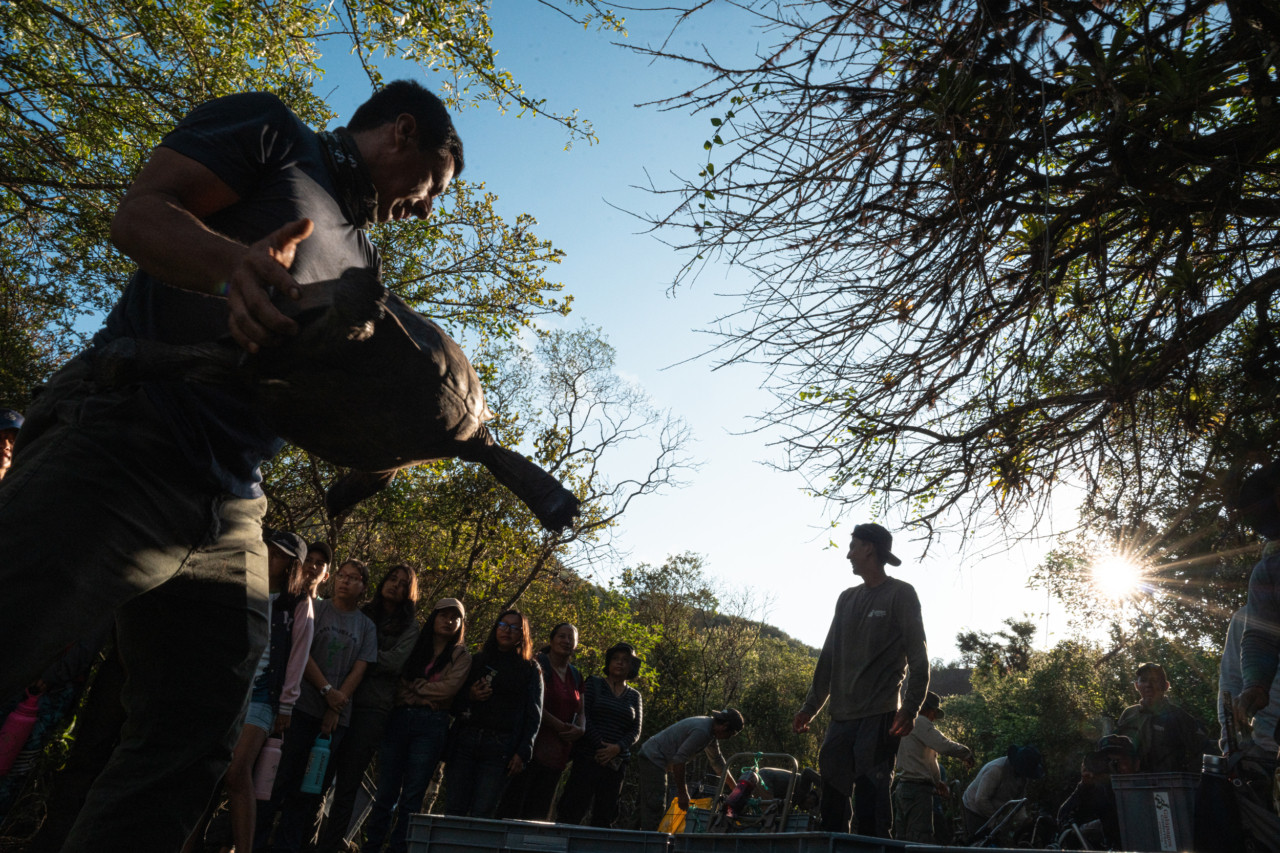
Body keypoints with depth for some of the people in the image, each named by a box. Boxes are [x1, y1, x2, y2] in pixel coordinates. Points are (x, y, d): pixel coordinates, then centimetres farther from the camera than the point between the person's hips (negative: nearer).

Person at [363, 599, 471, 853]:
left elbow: (448, 688, -8)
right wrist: (423, 697, -7)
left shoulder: (461, 656, 6)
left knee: (411, 797, 2)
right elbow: (396, 680, 7)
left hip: (431, 726, -2)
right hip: (399, 720, 2)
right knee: (386, 793, 6)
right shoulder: (415, 648, 13)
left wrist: (414, 686, -3)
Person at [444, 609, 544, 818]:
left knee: (482, 816, -7)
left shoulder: (530, 670, 10)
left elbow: (534, 715, 6)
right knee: (453, 811, -2)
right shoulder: (477, 661, 16)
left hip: (500, 748, -2)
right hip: (465, 741, 2)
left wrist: (523, 752, -4)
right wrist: (469, 696, -4)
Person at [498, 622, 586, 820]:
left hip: (557, 752, 6)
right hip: (532, 745, -6)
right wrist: (561, 727, -16)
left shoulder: (575, 676, 16)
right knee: (512, 806, -7)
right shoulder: (538, 664, -5)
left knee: (539, 810, 9)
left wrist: (580, 729, -4)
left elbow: (580, 711, 18)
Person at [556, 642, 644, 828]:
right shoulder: (593, 684, 6)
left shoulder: (634, 696, 14)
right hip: (587, 758, -3)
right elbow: (583, 718, -4)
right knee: (572, 812, -8)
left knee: (605, 817, 3)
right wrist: (601, 747, -12)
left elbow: (635, 731, 7)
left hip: (616, 762, 3)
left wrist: (617, 748, -12)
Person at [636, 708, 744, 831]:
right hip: (653, 760, -10)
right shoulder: (702, 731, -23)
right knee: (655, 807, -11)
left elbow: (718, 762, 22)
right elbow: (678, 760, -26)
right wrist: (682, 793, -18)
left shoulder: (711, 731, 9)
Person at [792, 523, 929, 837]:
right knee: (832, 802, 5)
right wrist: (810, 706, 16)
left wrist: (911, 707, -16)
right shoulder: (847, 598, 18)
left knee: (871, 801, -9)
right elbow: (829, 657, 19)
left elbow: (918, 658, -5)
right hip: (841, 717, 6)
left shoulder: (900, 594, 1)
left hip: (879, 717, -6)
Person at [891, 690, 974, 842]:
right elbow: (944, 745, -20)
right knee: (921, 840, -12)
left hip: (902, 787, 10)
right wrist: (967, 754, -2)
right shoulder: (920, 722, -8)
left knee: (902, 841, 10)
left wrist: (937, 783, 26)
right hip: (917, 789, -10)